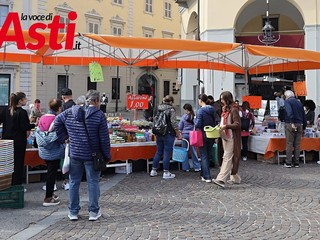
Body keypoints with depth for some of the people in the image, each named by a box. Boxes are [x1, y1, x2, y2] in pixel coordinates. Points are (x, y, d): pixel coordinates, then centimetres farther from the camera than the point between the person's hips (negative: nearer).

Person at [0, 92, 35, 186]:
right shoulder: (22, 112, -15)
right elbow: (24, 127, -17)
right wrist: (34, 124, -6)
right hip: (19, 141, -6)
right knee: (18, 163, 3)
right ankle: (17, 185, 7)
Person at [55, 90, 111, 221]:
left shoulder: (70, 112, 3)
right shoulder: (99, 115, -11)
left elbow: (57, 122, 11)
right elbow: (104, 138, -10)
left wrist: (64, 137, 14)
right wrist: (107, 155, -1)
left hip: (74, 154, 4)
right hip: (92, 155, -4)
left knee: (74, 182, 13)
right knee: (93, 182, 8)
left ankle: (73, 212, 21)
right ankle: (93, 212, 16)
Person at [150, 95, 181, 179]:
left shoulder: (158, 109, 8)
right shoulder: (171, 110, -11)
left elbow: (155, 120, 15)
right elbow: (174, 123, -14)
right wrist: (178, 134, -5)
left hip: (159, 134, 6)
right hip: (168, 134, -6)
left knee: (158, 152, 16)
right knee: (167, 153, 1)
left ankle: (153, 171, 22)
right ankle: (166, 173, 7)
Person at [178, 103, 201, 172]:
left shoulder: (184, 117, -6)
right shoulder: (194, 116, -7)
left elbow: (180, 127, 0)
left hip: (185, 135, -1)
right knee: (193, 151, 7)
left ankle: (186, 167, 12)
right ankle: (197, 167, 10)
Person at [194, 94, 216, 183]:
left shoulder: (201, 110, -15)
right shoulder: (212, 110, 5)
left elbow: (198, 124, -19)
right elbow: (215, 123, 8)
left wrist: (195, 126, 0)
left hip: (203, 135, -6)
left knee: (204, 156, 1)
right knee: (209, 155, 15)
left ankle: (207, 177, -1)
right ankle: (203, 174, 29)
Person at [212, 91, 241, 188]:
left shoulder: (233, 109, -11)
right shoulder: (225, 109, 16)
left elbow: (237, 124, -15)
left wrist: (226, 126, -23)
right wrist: (220, 126, 7)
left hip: (231, 138, -9)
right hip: (224, 136, 9)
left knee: (227, 158, -11)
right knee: (229, 158, 13)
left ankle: (221, 179, -16)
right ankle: (235, 178, 23)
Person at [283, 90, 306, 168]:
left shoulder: (287, 101, 0)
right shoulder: (299, 103, 18)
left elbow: (289, 112, -19)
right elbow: (304, 116, 18)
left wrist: (292, 123, -24)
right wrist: (304, 127, 21)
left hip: (290, 124, -5)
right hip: (299, 125, 5)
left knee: (289, 144, -3)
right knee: (297, 144, 7)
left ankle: (288, 162, -2)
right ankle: (296, 163, 10)